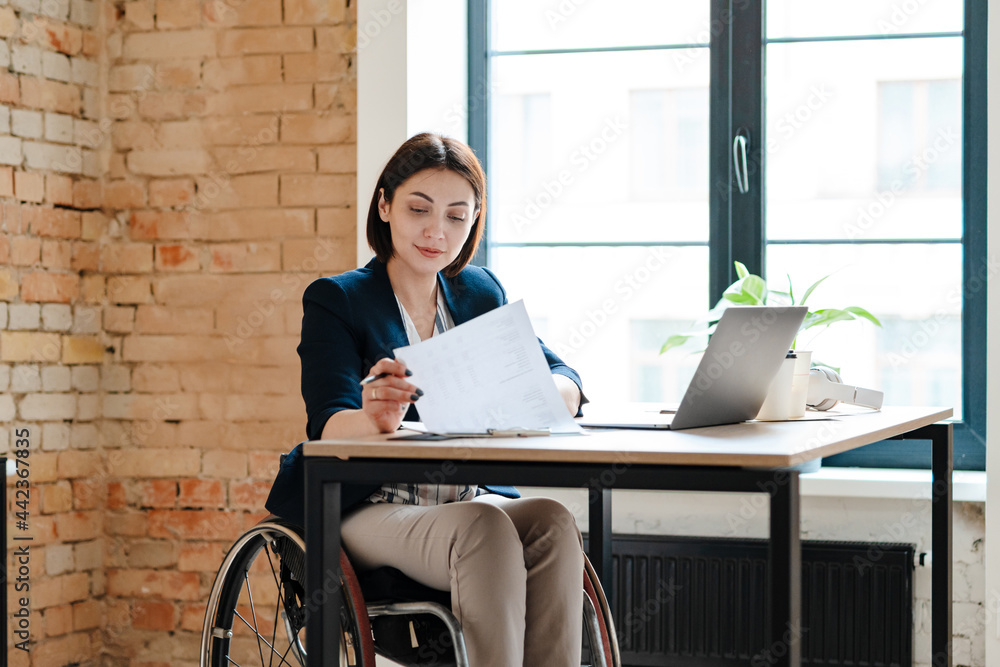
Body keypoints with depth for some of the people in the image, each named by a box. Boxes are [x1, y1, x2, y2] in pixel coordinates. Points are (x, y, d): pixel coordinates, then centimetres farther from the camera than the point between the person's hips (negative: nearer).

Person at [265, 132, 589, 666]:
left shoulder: (481, 293, 14)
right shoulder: (335, 300, 1)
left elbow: (565, 381, 3)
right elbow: (327, 423, -14)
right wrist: (374, 417, -39)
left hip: (475, 499, 4)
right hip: (370, 513, -4)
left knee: (552, 522, -28)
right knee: (483, 528, -33)